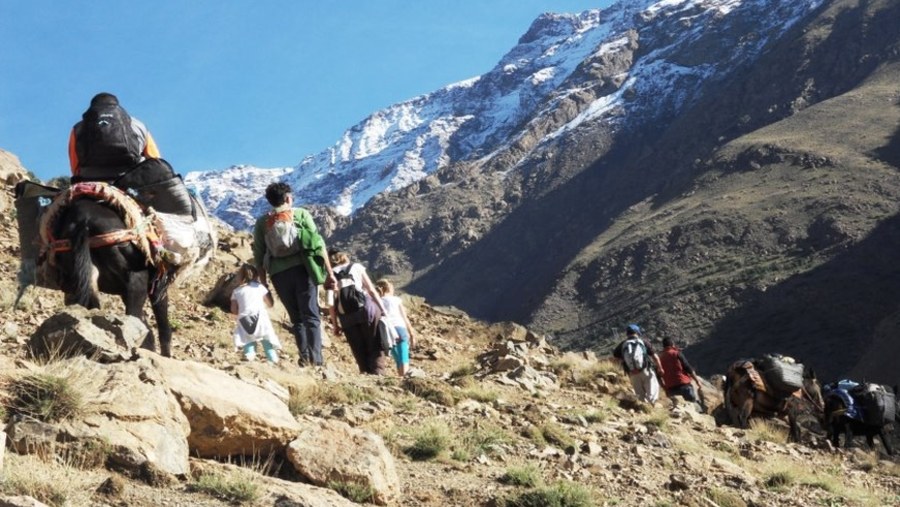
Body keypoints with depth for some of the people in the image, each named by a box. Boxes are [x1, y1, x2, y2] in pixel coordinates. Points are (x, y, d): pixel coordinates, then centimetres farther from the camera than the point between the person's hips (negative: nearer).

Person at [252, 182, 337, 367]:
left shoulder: (262, 222, 13)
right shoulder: (301, 214, 8)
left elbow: (258, 255, 10)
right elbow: (318, 243, 1)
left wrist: (263, 281, 16)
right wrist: (329, 272, 2)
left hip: (278, 273, 2)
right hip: (302, 268, -2)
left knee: (296, 317, 12)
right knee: (311, 315, -1)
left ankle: (304, 356, 1)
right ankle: (316, 358, -13)